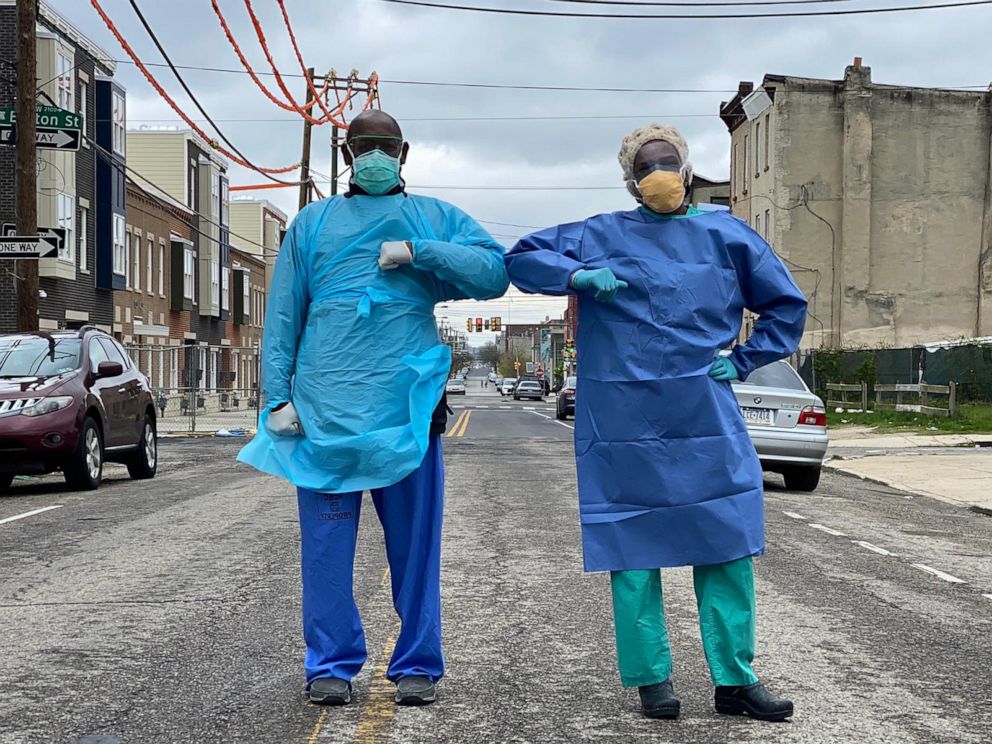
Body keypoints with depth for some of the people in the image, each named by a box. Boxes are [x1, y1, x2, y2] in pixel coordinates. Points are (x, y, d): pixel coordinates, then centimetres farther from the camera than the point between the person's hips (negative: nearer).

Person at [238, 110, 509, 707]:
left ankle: (419, 664, 12)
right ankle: (332, 664, 10)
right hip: (324, 410, 1)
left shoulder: (435, 219, 14)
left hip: (409, 407, 0)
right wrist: (277, 398, 1)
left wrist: (418, 250, -11)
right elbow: (282, 317, 11)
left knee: (415, 542, 3)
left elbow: (494, 273, -1)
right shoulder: (314, 222, 15)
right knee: (327, 545, 1)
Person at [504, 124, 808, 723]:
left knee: (726, 544, 0)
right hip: (624, 423, -1)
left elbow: (787, 305, 18)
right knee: (635, 550, 1)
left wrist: (743, 361, 6)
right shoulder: (601, 236, 7)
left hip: (706, 421, 2)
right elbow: (522, 257, 6)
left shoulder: (726, 236, 10)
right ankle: (652, 676, 12)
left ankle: (735, 677, 9)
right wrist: (579, 275, -12)